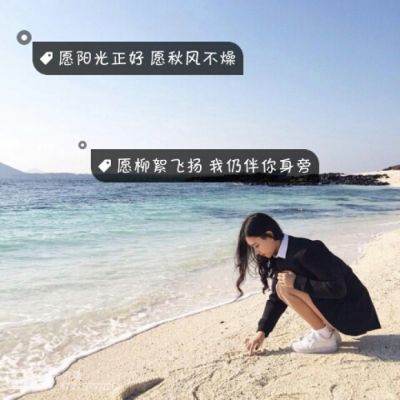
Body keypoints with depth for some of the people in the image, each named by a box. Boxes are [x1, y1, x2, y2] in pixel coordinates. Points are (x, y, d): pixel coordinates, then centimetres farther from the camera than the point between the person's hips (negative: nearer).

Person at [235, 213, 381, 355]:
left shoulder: (305, 252, -25)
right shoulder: (279, 257, 3)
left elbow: (337, 289, -26)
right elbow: (276, 297, 10)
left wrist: (296, 282, -26)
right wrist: (261, 332, 3)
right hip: (338, 306, 9)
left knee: (285, 288, -20)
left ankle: (324, 337, -6)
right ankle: (328, 330, 8)